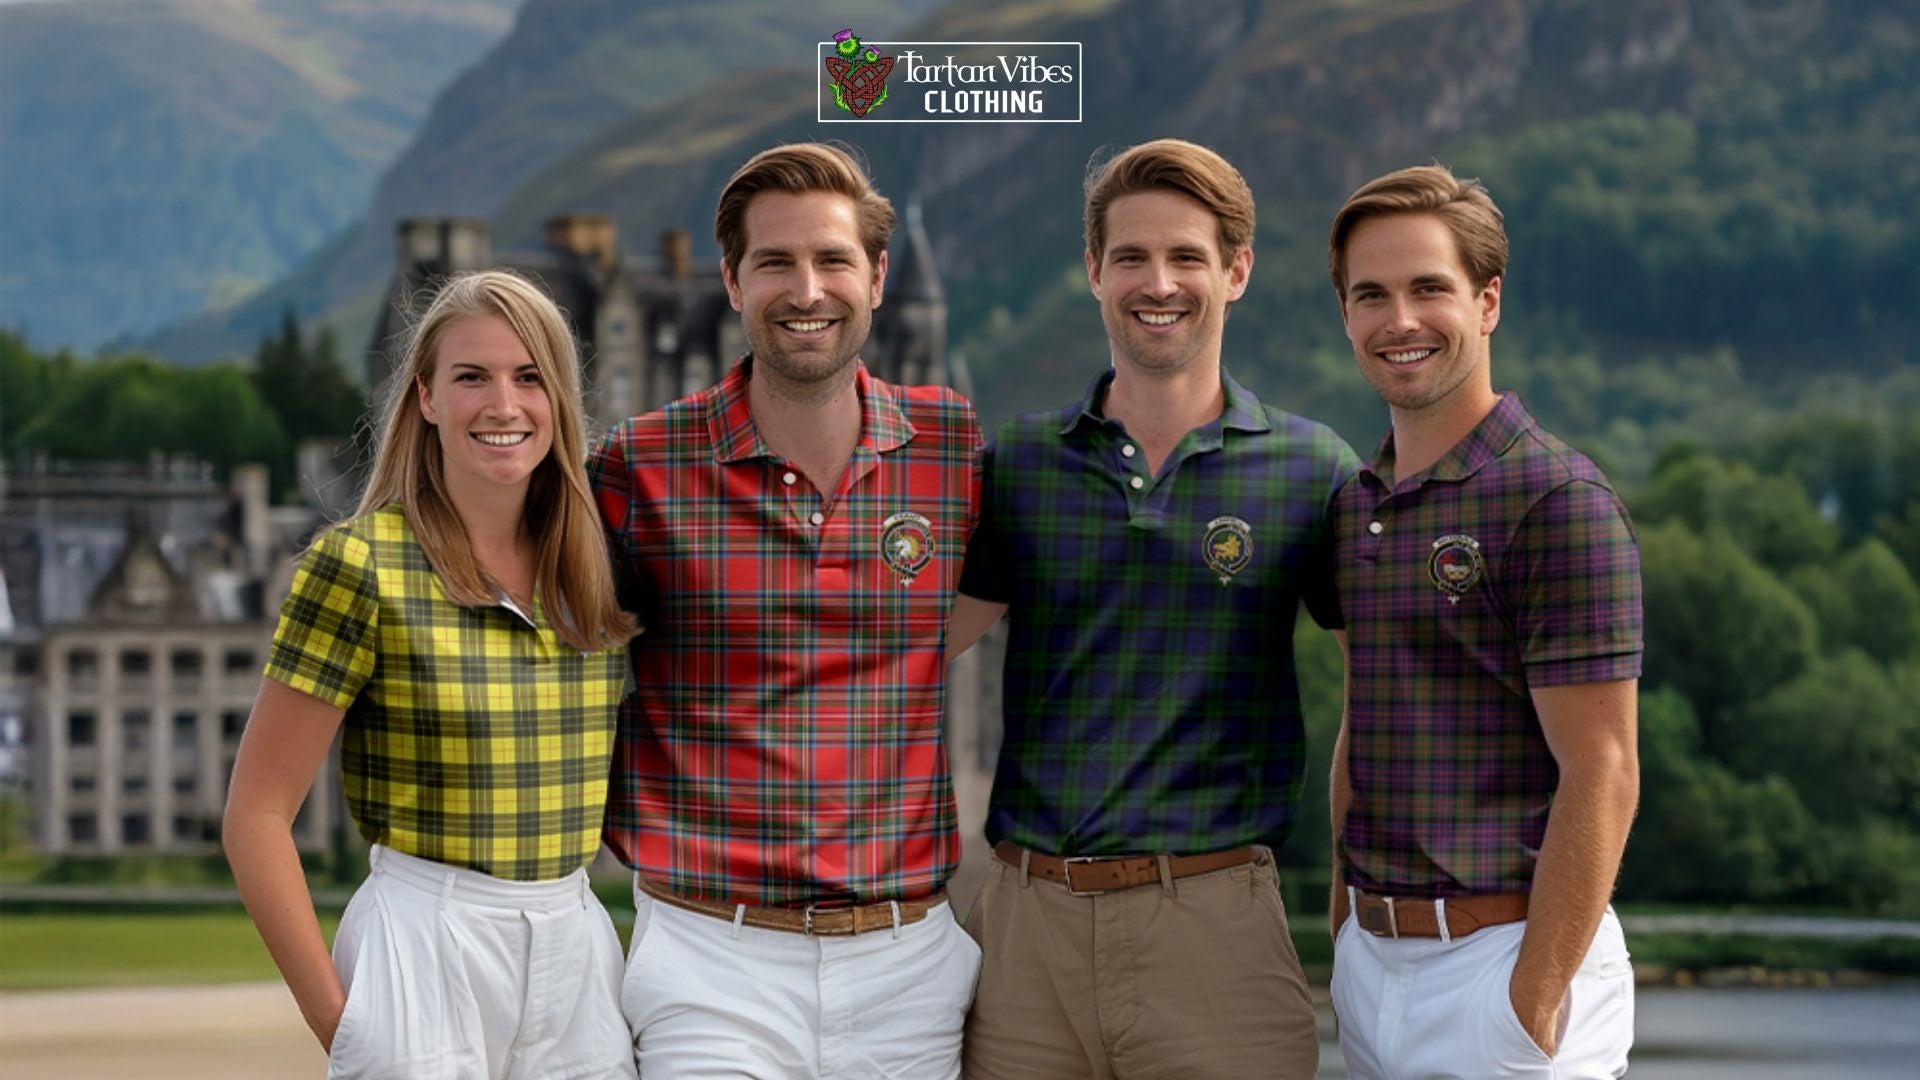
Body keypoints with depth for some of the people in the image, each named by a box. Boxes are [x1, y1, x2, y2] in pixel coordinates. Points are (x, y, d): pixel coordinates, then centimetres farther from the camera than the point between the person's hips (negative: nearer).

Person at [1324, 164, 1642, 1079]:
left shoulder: (1556, 500, -12)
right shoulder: (1354, 504, 11)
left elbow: (1601, 776, -15)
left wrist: (1534, 1004, -19)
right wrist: (1344, 935, 15)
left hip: (1505, 957, -7)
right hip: (1373, 961, 7)